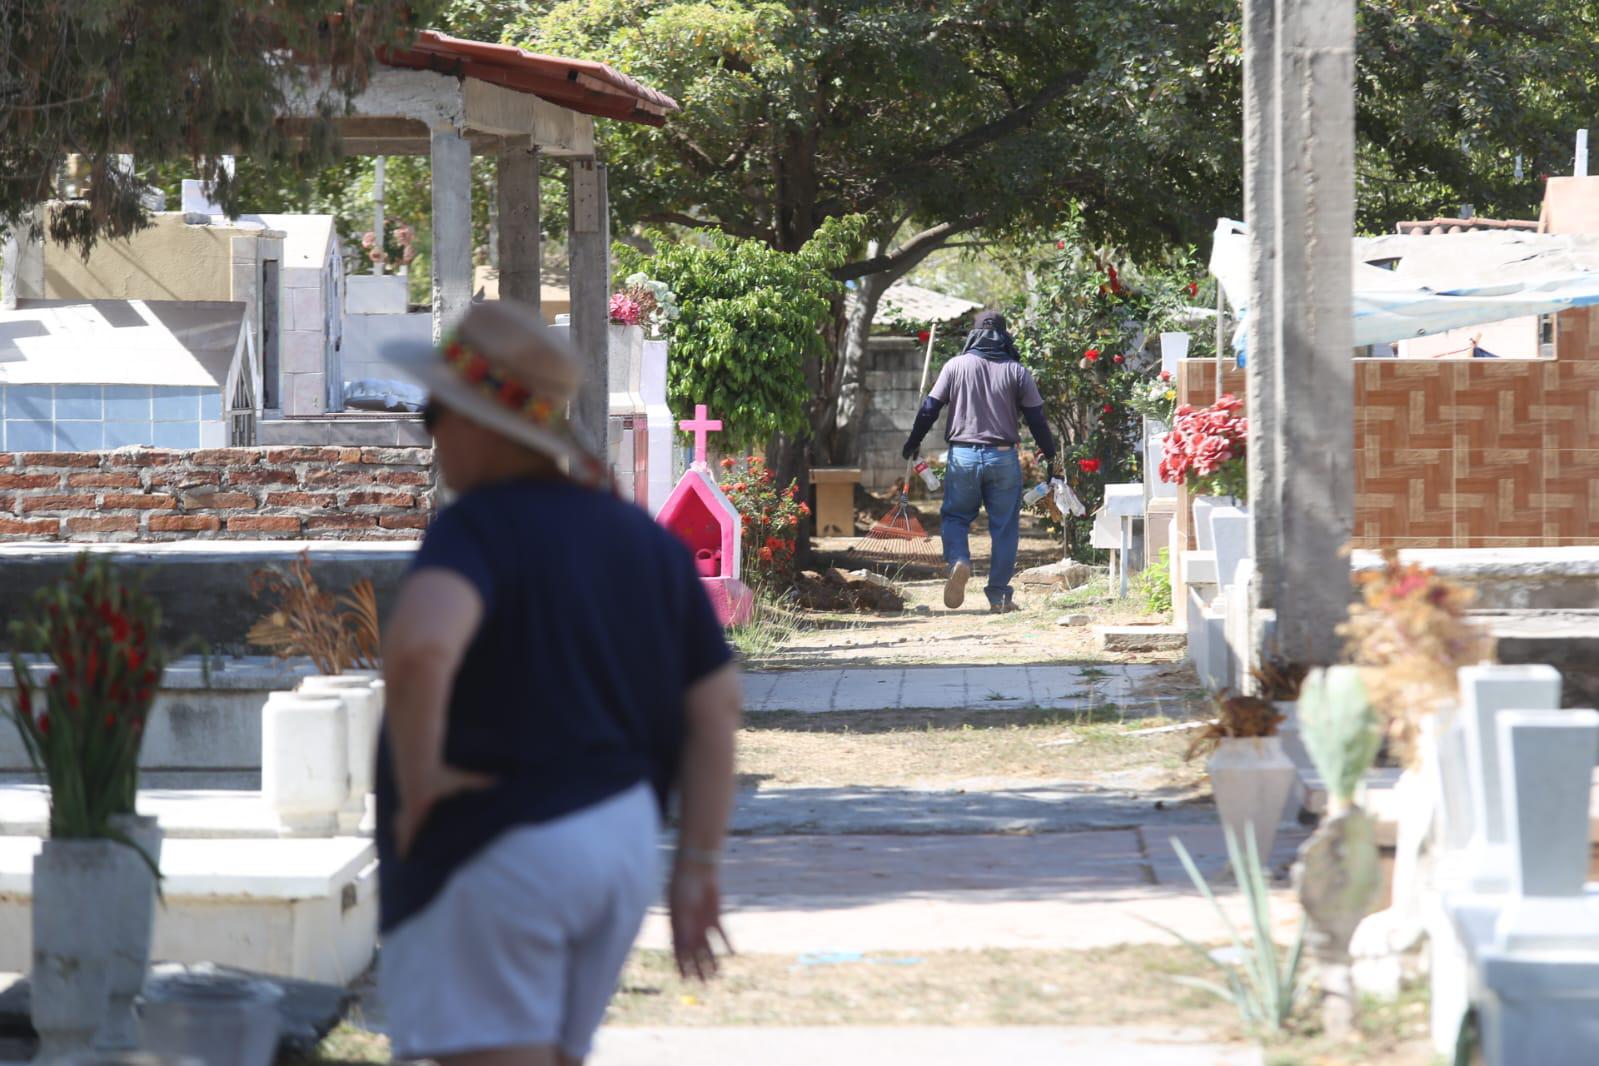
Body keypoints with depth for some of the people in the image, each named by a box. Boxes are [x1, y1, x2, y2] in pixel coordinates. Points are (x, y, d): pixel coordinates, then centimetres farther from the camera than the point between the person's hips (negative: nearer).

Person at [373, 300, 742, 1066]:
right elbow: (717, 704, 10)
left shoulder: (481, 528, -14)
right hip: (622, 846, 8)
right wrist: (697, 866, 12)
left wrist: (417, 779, -20)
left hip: (493, 858, -8)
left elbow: (418, 647, -35)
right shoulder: (644, 541, 10)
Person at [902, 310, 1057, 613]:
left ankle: (958, 561, -15)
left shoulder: (955, 366, 1)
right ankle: (999, 596, 7)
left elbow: (930, 408, 2)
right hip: (1003, 457, 0)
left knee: (955, 516, 15)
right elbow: (1036, 417, 4)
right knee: (1004, 527, 8)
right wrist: (1049, 454, 16)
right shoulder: (1016, 371, 2)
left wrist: (913, 443, 16)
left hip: (963, 455, 0)